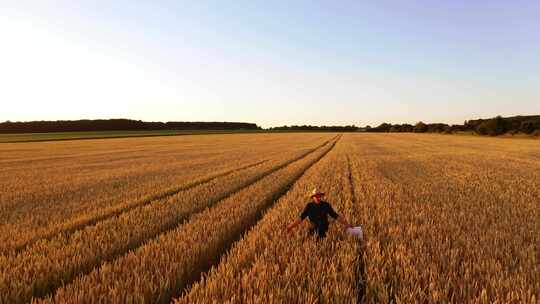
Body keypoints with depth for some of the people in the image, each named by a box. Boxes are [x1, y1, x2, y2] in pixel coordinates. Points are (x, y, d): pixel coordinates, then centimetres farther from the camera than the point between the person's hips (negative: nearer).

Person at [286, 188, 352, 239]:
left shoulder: (326, 205, 1)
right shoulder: (309, 206, -1)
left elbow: (336, 216, 5)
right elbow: (301, 218, -4)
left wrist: (346, 224, 2)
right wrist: (291, 226, -13)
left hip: (324, 231, 1)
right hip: (314, 230, 0)